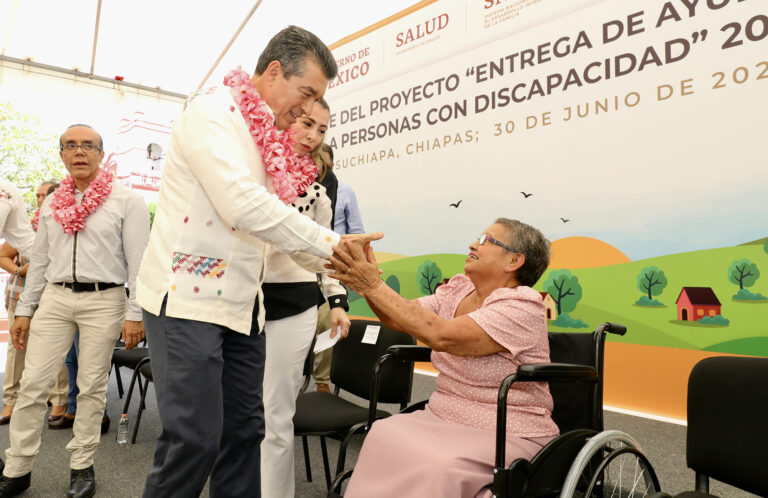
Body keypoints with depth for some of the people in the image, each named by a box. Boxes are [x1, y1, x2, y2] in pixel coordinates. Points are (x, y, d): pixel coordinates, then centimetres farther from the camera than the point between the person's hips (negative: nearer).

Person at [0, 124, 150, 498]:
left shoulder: (126, 200, -3)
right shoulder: (52, 204, 13)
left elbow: (138, 261, -7)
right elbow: (39, 260, 17)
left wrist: (134, 314, -11)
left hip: (104, 300, -4)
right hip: (55, 297, 4)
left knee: (92, 387, 5)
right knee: (32, 383, 4)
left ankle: (82, 465, 20)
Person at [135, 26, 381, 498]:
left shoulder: (270, 138, 15)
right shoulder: (213, 111, -9)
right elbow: (243, 205, -24)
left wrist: (330, 264, 2)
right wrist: (331, 243, -19)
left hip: (241, 302, 8)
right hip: (188, 296, -8)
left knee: (244, 429, 11)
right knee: (196, 438, -6)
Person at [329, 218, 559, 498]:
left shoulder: (523, 306, -17)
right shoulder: (459, 289, 7)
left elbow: (441, 335, -27)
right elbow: (398, 318, 1)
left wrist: (374, 286, -25)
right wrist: (365, 283, -17)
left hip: (506, 437, -5)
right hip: (442, 417, 6)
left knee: (441, 466, -33)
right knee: (384, 436, -21)